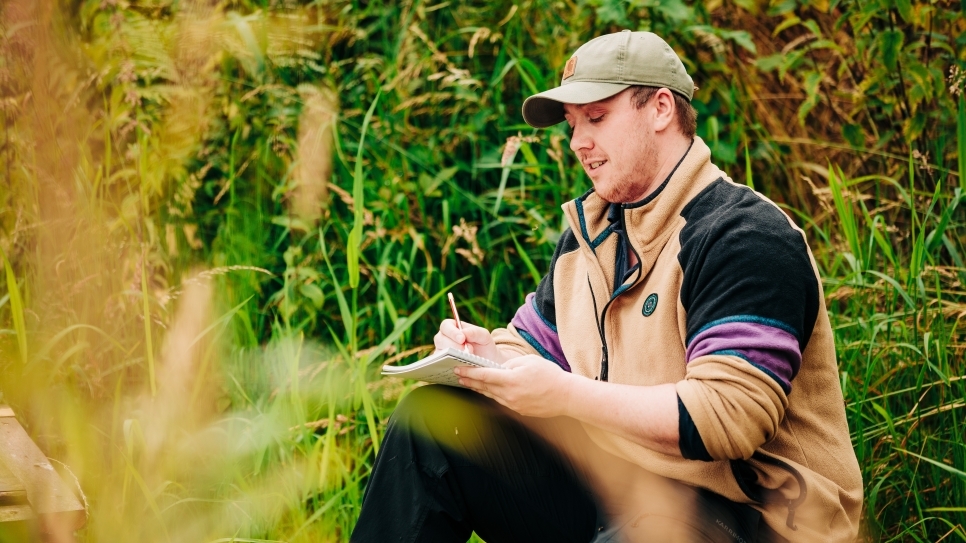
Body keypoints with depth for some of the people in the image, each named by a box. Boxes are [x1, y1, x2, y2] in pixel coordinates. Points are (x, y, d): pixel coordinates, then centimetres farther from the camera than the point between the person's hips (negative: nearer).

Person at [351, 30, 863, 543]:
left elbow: (730, 417, -24)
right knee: (431, 416, -1)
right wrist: (490, 353, -4)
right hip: (612, 478, 8)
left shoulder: (745, 237, -15)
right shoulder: (590, 230, 14)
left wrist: (567, 395, -25)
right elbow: (535, 346, 21)